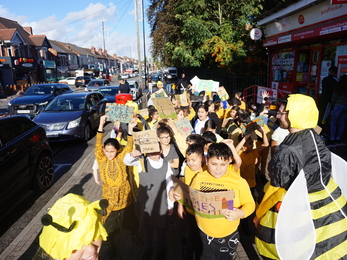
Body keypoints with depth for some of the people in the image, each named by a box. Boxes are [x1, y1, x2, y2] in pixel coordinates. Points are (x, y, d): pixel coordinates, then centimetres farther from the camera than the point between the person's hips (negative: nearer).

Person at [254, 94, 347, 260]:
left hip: (295, 209, -6)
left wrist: (258, 215, -3)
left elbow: (276, 189, -19)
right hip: (326, 202, 7)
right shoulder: (315, 137, -7)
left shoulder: (287, 151, -29)